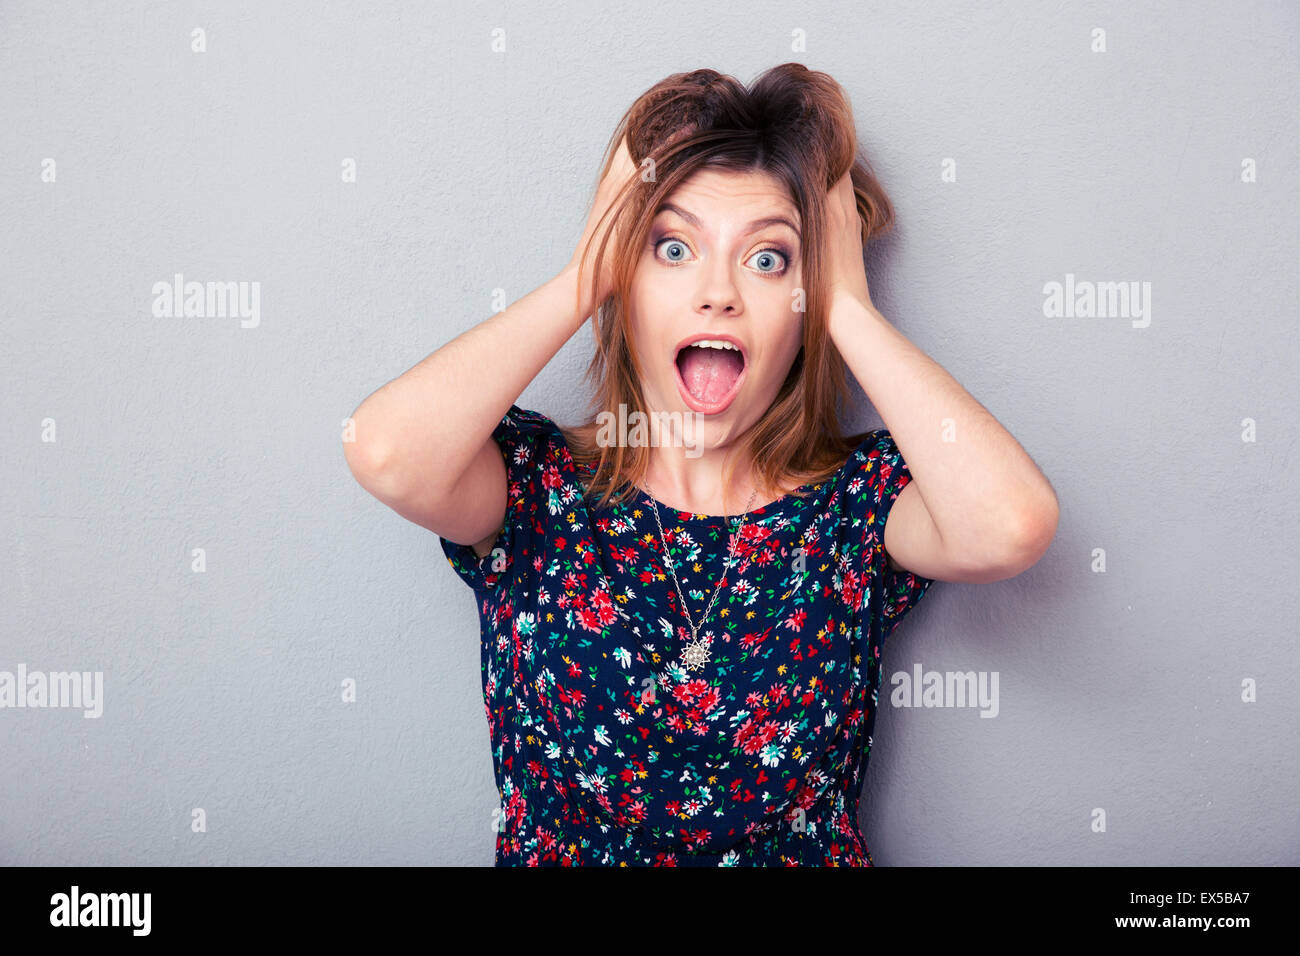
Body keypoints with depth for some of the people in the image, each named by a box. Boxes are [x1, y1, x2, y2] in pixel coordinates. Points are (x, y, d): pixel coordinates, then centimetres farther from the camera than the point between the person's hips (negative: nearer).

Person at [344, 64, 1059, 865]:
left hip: (808, 854, 0)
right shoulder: (536, 486, -3)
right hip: (552, 853, 1)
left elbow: (1012, 523, -23)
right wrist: (585, 274, -11)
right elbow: (390, 454, -24)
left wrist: (848, 303, -11)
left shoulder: (859, 503, -3)